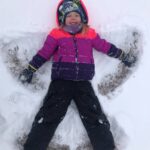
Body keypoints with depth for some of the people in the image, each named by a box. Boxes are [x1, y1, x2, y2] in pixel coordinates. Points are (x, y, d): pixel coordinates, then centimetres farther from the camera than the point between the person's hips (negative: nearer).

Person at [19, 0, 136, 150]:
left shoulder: (90, 34, 14)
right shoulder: (56, 35, 8)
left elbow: (107, 47, 23)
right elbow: (43, 54, 12)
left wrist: (124, 57, 28)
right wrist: (29, 70, 12)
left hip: (83, 83, 1)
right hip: (60, 81, -1)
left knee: (95, 116, -8)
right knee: (49, 115, -11)